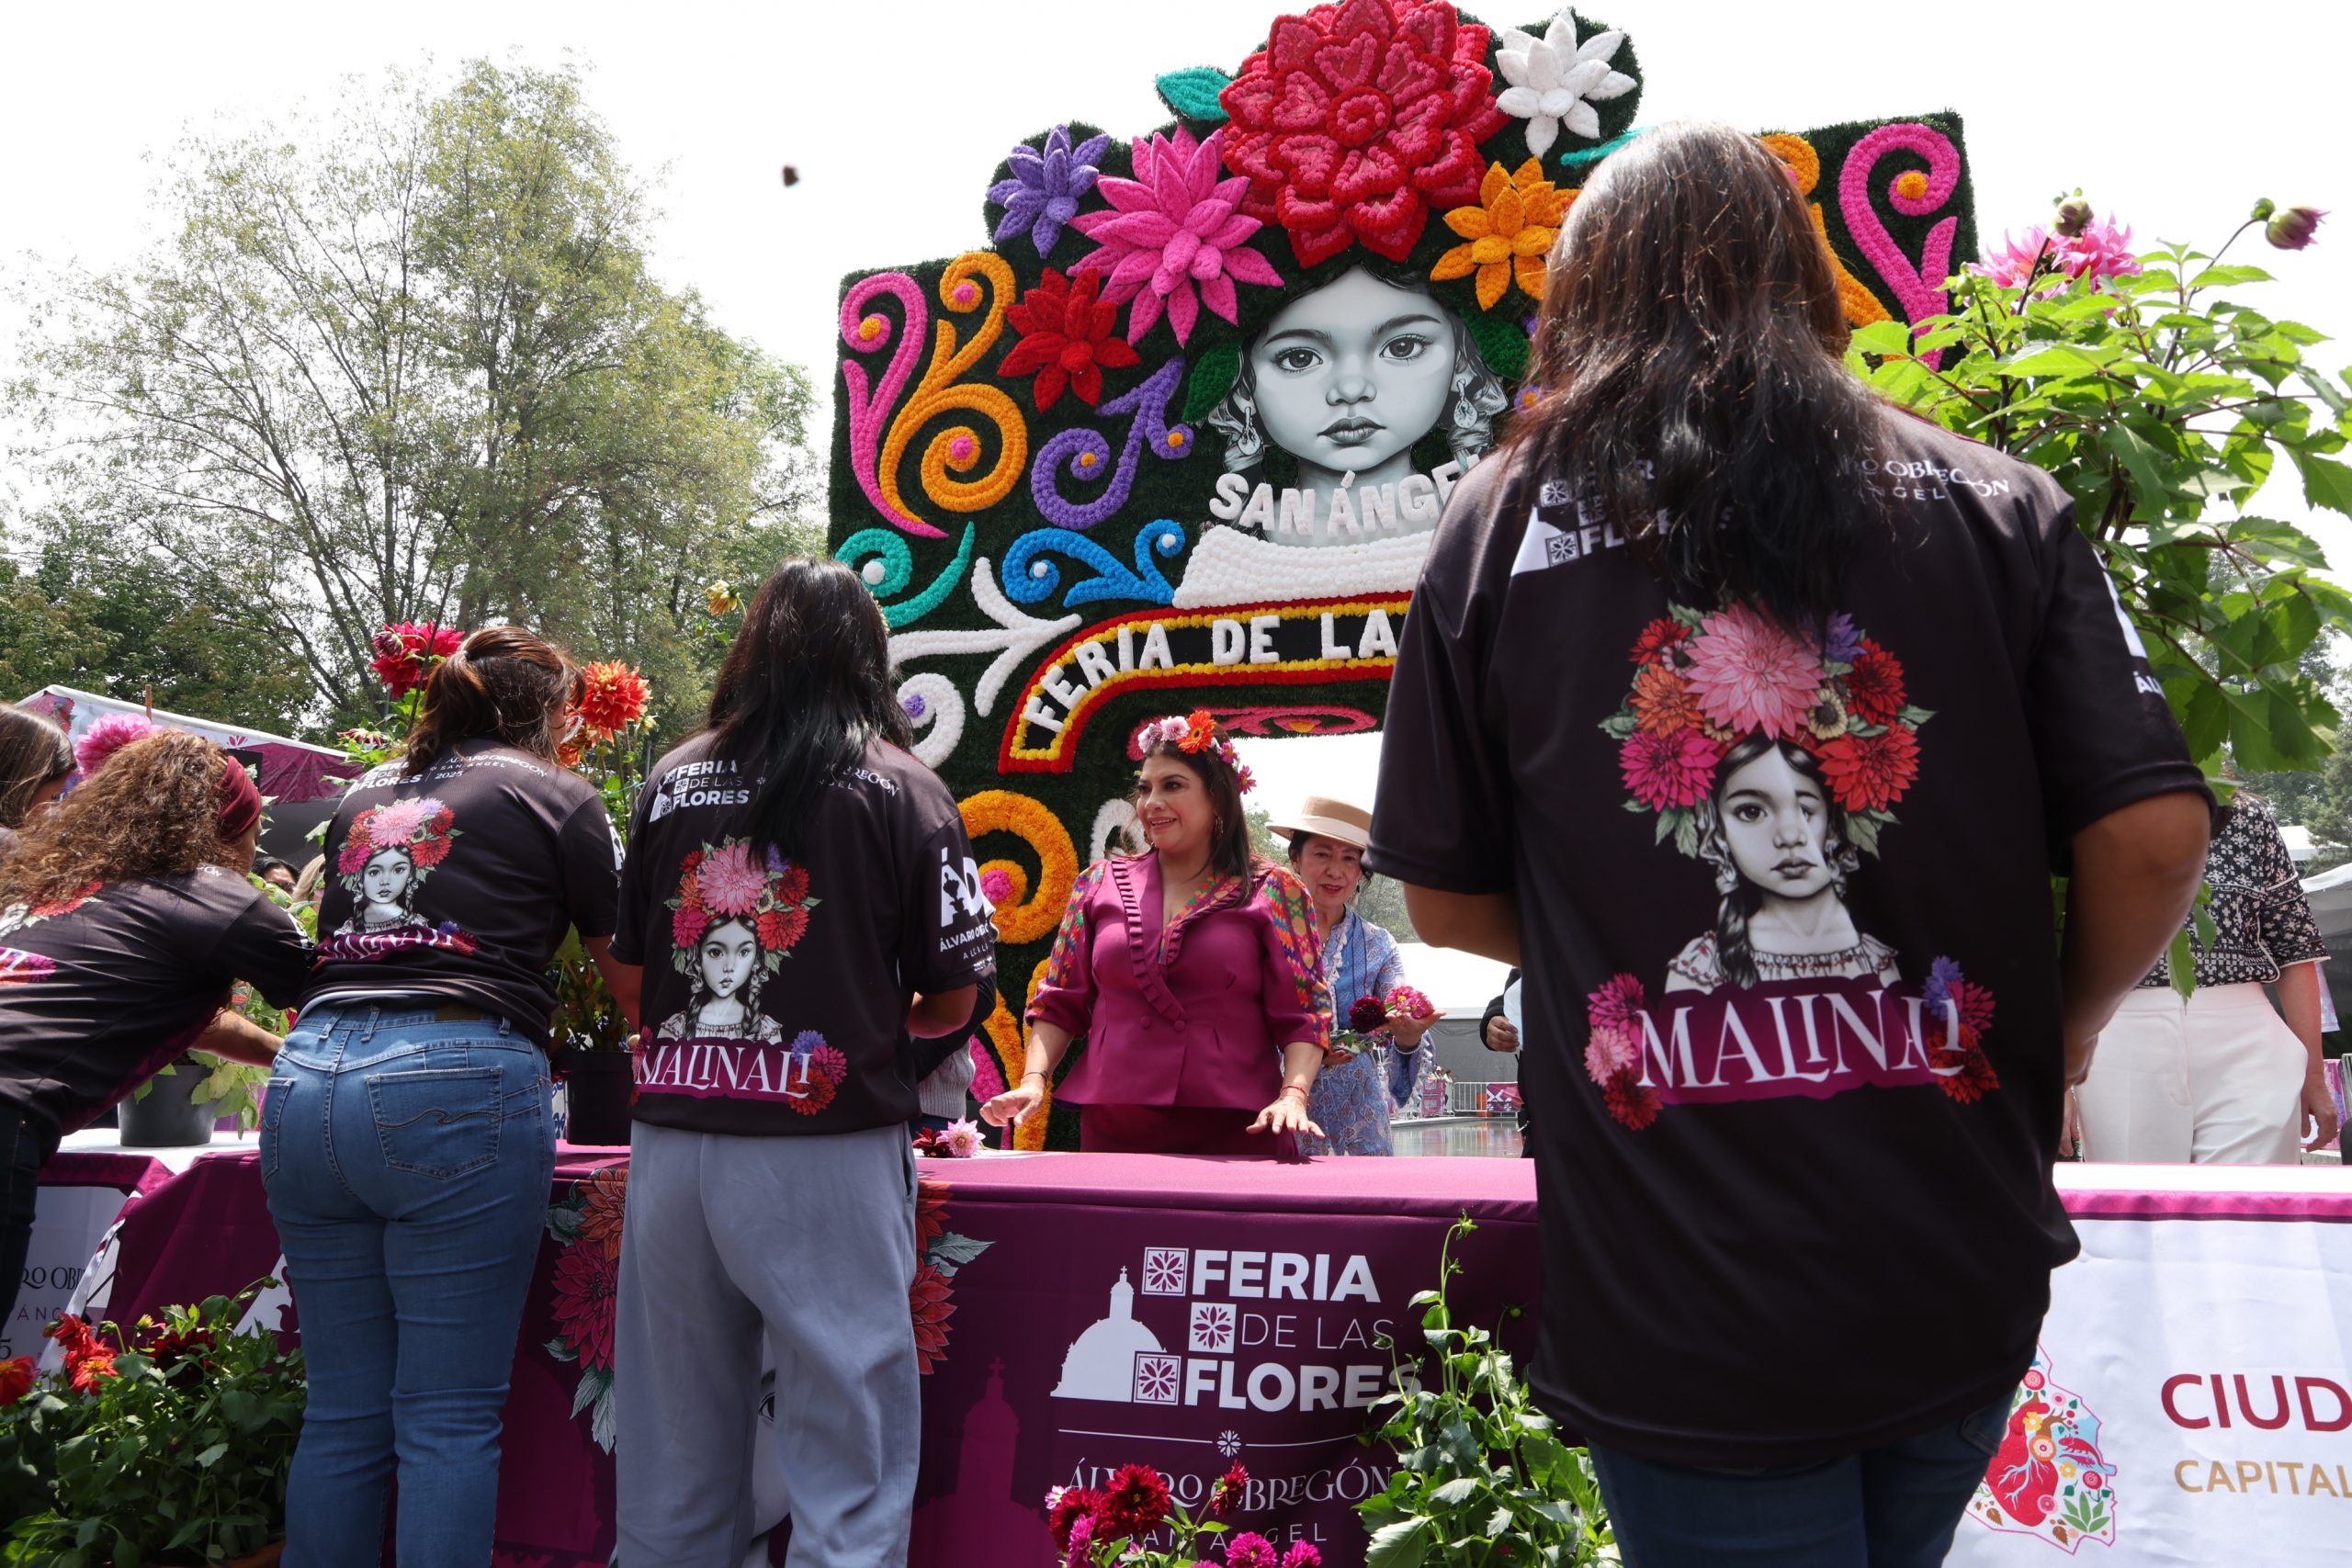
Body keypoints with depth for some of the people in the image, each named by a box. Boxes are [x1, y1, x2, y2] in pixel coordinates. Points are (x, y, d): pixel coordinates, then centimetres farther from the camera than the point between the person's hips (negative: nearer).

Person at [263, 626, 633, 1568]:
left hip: (309, 1077, 6)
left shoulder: (365, 794, 22)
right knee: (449, 1419, 0)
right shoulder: (556, 794, 7)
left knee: (341, 1411, 13)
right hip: (458, 1084, -6)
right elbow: (629, 977, 10)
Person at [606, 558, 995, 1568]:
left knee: (673, 1457, 16)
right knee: (848, 1444, 6)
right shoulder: (901, 788, -3)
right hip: (825, 1151, -4)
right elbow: (953, 1000, -1)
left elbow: (631, 971, 13)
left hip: (670, 1139, 4)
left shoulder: (670, 782, 8)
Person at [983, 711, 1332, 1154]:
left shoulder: (1273, 892, 4)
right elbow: (1059, 1002, 13)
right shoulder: (1100, 883, 11)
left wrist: (1293, 1096, -15)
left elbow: (1303, 1013, -1)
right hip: (1112, 1130, 2)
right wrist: (1034, 1079, 0)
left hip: (1235, 1130, -2)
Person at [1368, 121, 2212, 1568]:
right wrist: (2062, 1029, 13)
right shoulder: (1997, 506, -1)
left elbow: (1448, 903, 0)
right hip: (1965, 1286, 3)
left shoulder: (1497, 528, -3)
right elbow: (2155, 833, -6)